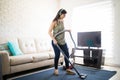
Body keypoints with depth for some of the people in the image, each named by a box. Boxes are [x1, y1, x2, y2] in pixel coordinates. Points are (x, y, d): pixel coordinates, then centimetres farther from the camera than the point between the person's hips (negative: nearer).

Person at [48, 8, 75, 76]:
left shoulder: (62, 21, 9)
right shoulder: (55, 21, -12)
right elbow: (49, 31, -15)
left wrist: (67, 30, 10)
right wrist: (53, 39, -24)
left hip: (63, 41, 7)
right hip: (56, 42, -7)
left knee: (67, 54, 5)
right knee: (57, 55, 0)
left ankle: (68, 69, 17)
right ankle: (56, 69, 20)